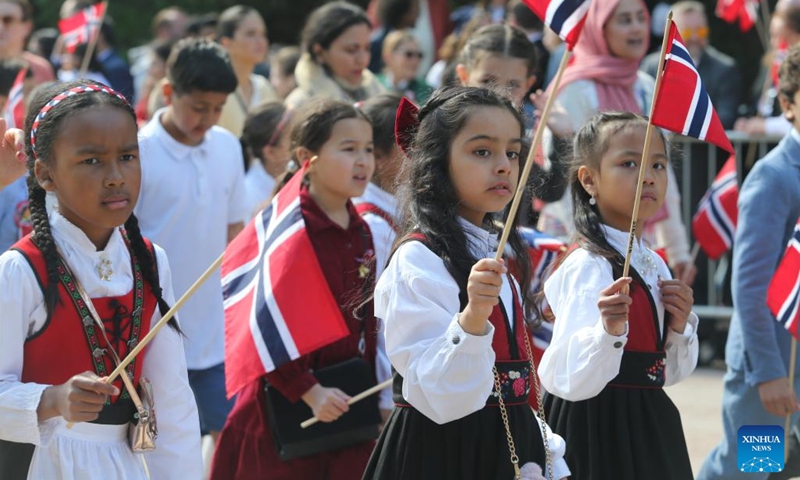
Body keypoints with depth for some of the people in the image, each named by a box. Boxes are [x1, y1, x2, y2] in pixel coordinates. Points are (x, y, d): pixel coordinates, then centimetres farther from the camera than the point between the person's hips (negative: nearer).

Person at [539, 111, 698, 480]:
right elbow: (572, 380, -23)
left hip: (649, 430, 8)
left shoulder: (654, 265, 8)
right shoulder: (588, 266, -16)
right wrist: (609, 330, -37)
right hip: (599, 430, -8)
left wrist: (680, 325, -1)